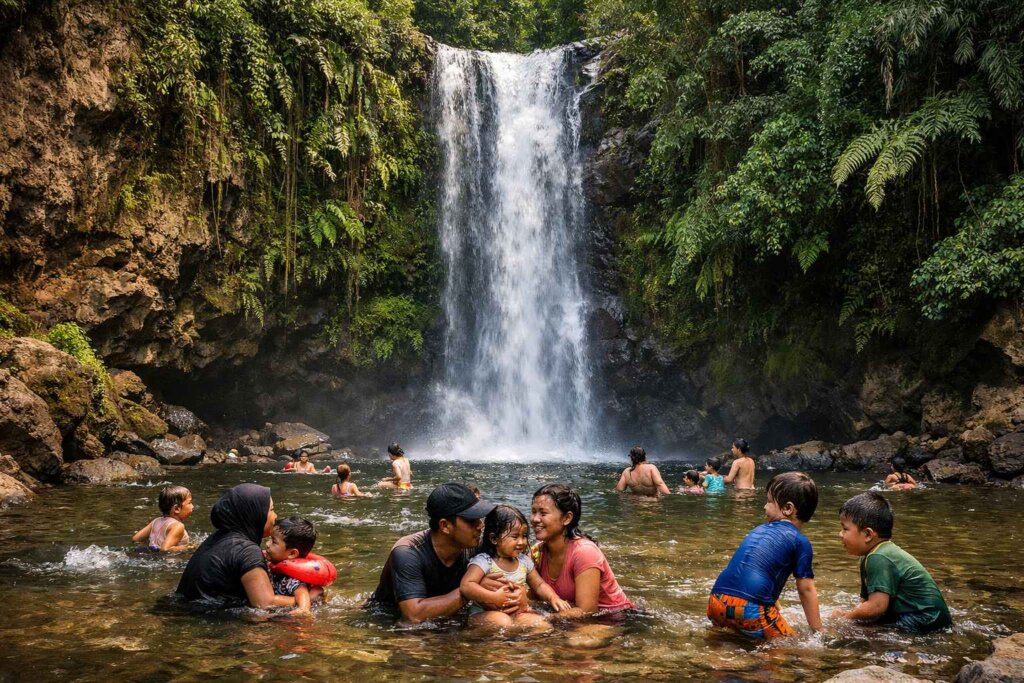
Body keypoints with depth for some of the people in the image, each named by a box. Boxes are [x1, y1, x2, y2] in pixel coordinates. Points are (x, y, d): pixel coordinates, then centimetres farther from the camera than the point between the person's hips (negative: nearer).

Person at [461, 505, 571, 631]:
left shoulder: (524, 560, 7)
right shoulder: (484, 560, -12)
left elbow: (539, 585, 19)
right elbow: (466, 586, -24)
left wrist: (553, 597, -1)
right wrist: (495, 597, -30)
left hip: (517, 614, 5)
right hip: (485, 614, -5)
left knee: (542, 625, -21)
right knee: (503, 622, -37)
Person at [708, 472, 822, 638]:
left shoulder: (759, 530, 23)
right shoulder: (800, 542, 3)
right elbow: (806, 589, 5)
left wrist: (775, 614, 45)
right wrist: (818, 631, 15)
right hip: (749, 608, -7)